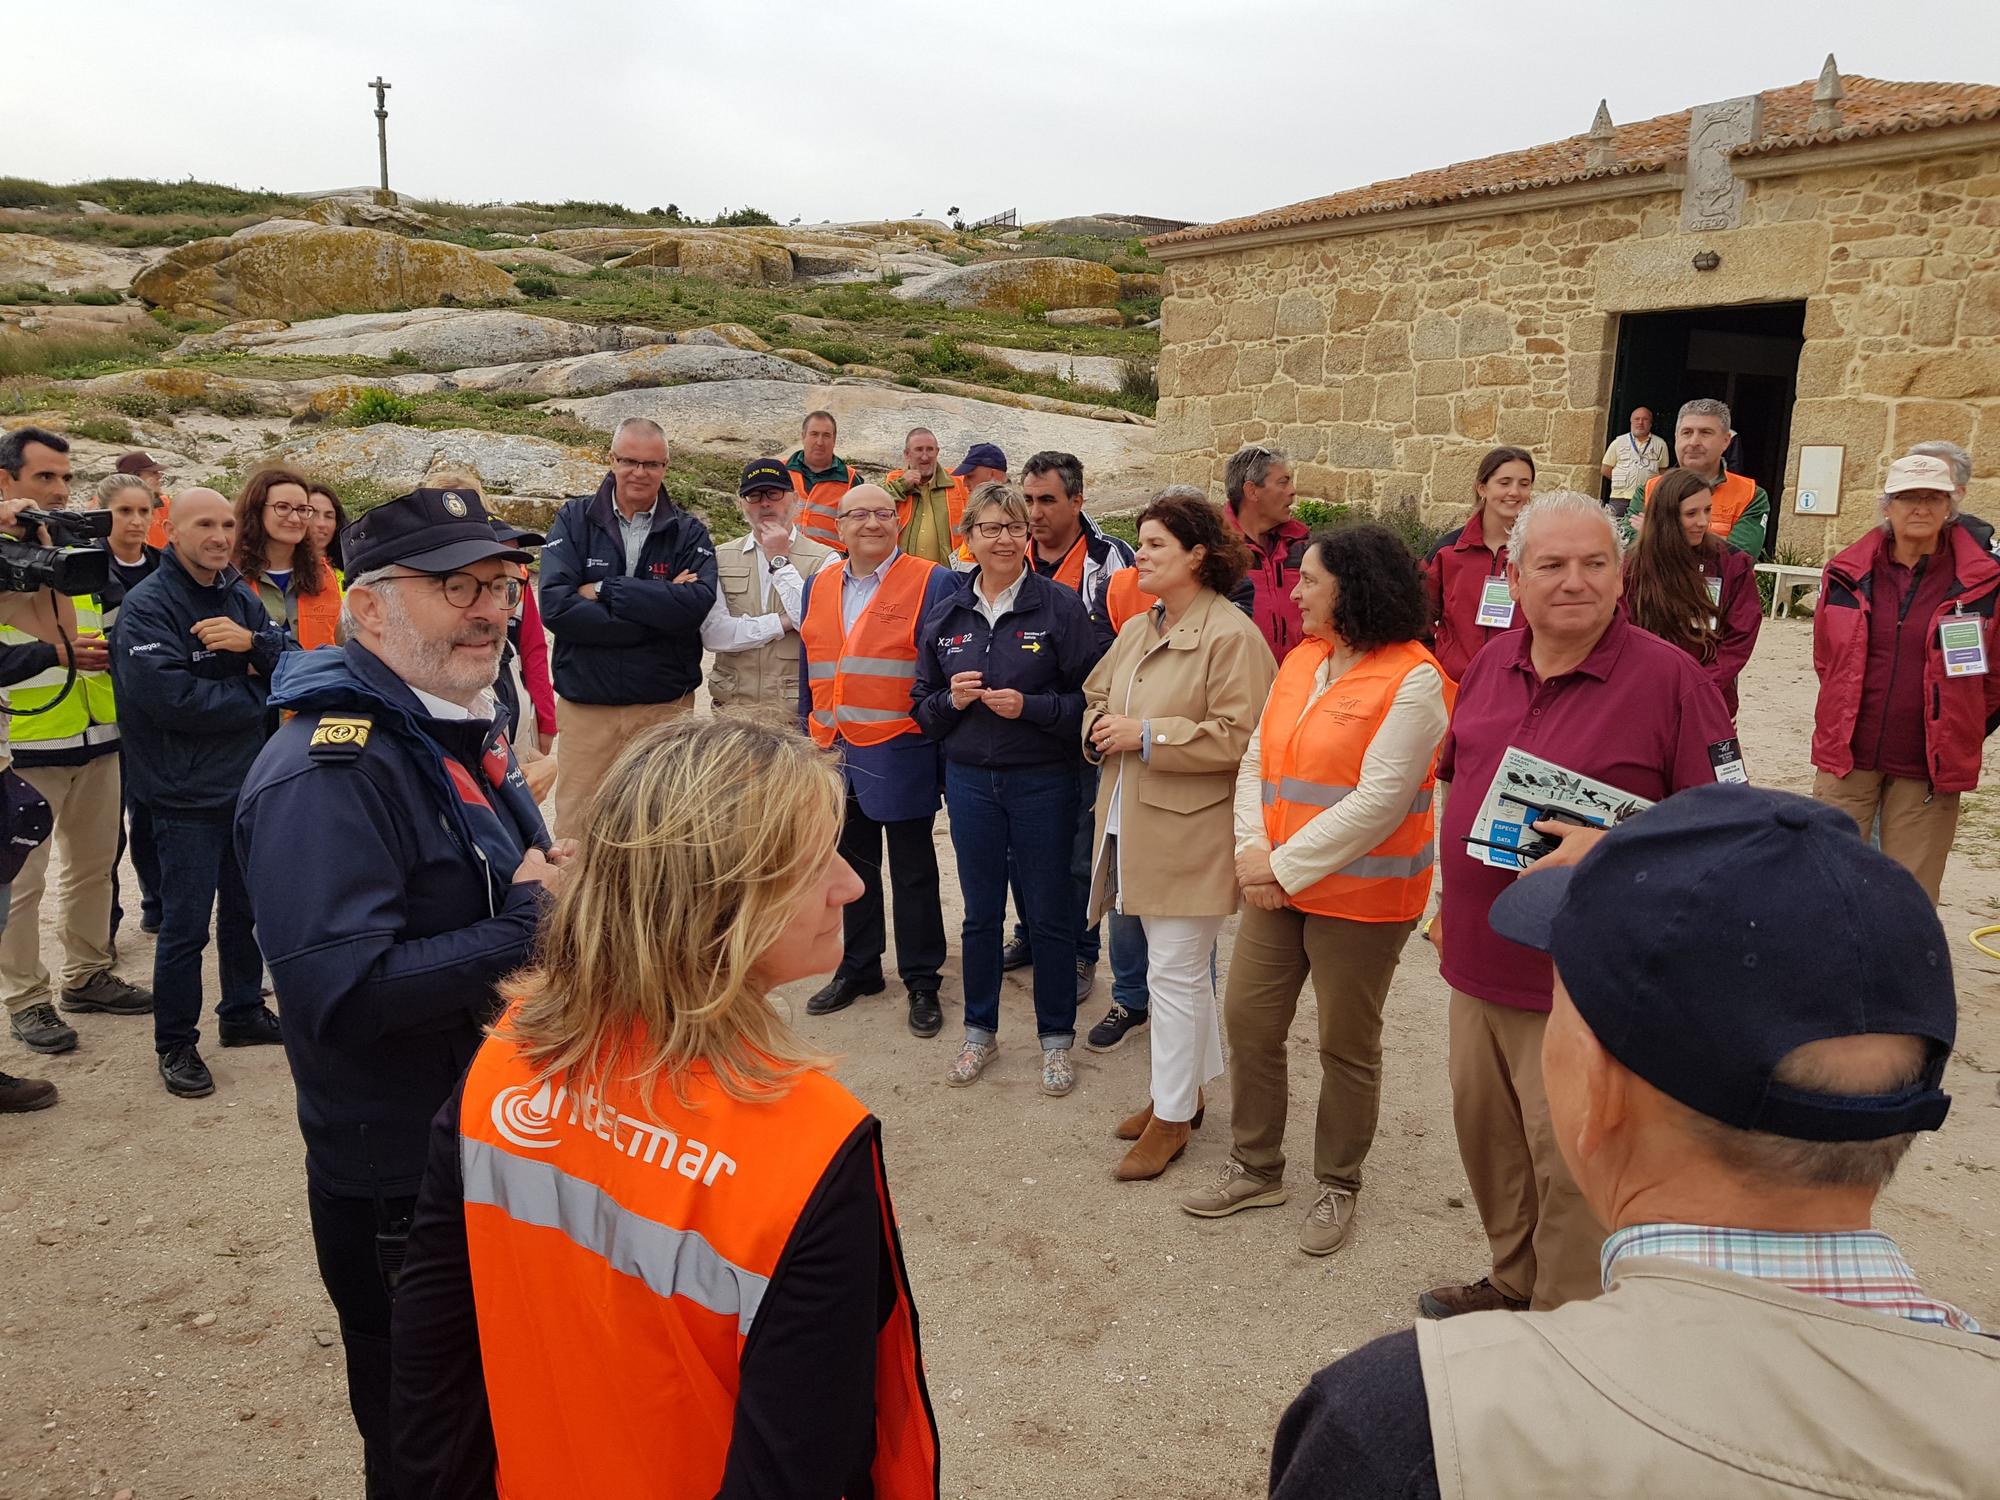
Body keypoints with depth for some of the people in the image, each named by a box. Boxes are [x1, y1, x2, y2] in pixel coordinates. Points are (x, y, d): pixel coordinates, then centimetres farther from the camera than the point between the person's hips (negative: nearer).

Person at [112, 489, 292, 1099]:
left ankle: (243, 1013, 35)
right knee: (185, 926, 2)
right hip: (187, 795, -6)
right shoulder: (147, 606, -14)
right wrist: (257, 695, -13)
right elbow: (170, 698, -25)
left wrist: (253, 642, -20)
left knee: (245, 908, 18)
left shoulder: (241, 598, 7)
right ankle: (176, 1044, 17)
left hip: (248, 784, 6)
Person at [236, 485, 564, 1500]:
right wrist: (530, 921, -24)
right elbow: (340, 993, -32)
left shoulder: (464, 732, 7)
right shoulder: (328, 772, -23)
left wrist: (556, 888, -2)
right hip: (403, 1192, -8)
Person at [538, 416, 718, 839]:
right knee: (575, 835, 6)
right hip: (585, 707, 0)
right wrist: (657, 611, -15)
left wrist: (605, 590, -14)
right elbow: (555, 606, -13)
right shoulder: (574, 519, 2)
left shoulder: (689, 531, 3)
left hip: (666, 708, 1)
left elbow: (697, 603, -15)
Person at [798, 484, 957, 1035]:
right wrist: (810, 735, 14)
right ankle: (858, 969, 31)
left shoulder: (931, 582, -6)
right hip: (835, 755, 5)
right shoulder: (818, 587, 10)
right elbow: (809, 669, 16)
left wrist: (940, 737, -10)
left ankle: (922, 981, 19)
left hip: (901, 757, -5)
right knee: (852, 866, 16)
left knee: (912, 872, 6)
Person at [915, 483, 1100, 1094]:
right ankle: (980, 1031, 30)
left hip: (1043, 783, -3)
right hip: (970, 780, 3)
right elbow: (924, 706, 10)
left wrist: (1030, 706, -21)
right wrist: (951, 700, -11)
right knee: (980, 911, 13)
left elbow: (1090, 698, -7)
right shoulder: (944, 614, 5)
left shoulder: (1061, 606, -6)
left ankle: (1056, 1037, 23)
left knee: (1050, 913, 7)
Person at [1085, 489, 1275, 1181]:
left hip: (1190, 832, -8)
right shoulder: (1137, 630, 12)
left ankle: (1171, 1115, 15)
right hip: (1132, 824, 8)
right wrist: (1100, 728, -1)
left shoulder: (1232, 636, -15)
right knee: (1180, 966, 20)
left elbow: (1238, 735, -21)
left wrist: (1146, 734, -20)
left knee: (1174, 972, 0)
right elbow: (1095, 698, 22)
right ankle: (1189, 1086, 35)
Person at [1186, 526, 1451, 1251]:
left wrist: (1287, 865, -17)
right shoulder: (1301, 659, 9)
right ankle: (1255, 1168, 29)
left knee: (1347, 1045, 8)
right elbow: (1257, 758, 7)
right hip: (1276, 884, 7)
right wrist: (1251, 850, -8)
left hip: (1360, 894, -7)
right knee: (1248, 1021, 11)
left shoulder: (1413, 680, -15)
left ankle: (1337, 1185, 28)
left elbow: (1378, 801, -20)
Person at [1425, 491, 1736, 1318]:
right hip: (1479, 961, 7)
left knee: (1568, 1170, 5)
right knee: (1486, 1139, 22)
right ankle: (1513, 1281, 43)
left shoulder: (1668, 677, -14)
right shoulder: (1490, 664, 5)